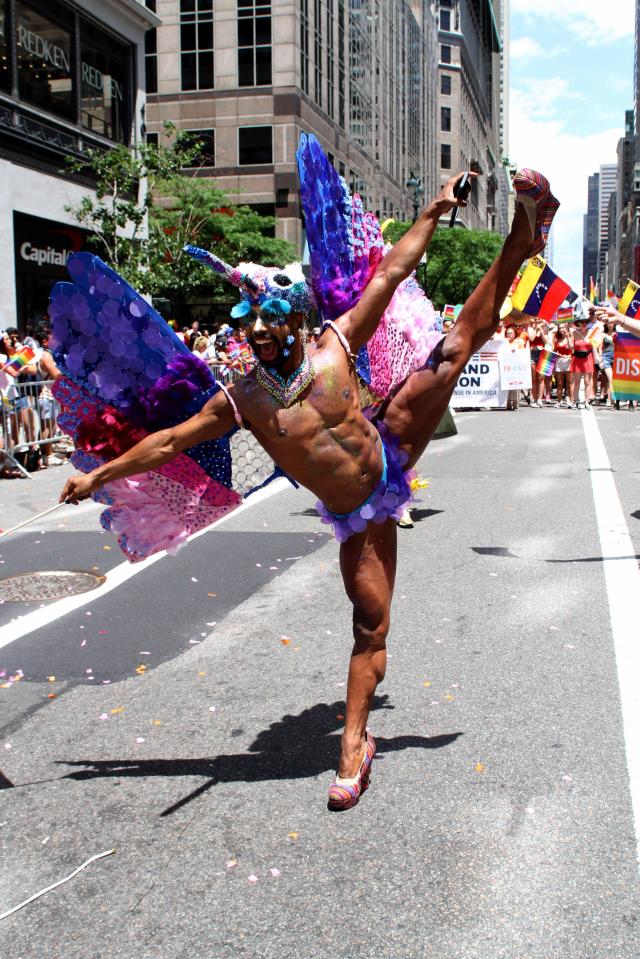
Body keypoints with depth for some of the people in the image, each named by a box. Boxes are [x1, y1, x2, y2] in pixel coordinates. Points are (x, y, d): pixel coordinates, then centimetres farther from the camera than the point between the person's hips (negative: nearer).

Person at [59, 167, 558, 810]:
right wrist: (99, 474, 3)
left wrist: (434, 213, -5)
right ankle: (354, 746, 9)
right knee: (370, 630, -2)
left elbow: (388, 276, -5)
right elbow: (170, 441, -1)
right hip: (358, 516, -1)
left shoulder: (335, 346, -10)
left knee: (462, 337, -1)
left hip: (390, 454, 1)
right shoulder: (240, 401, -10)